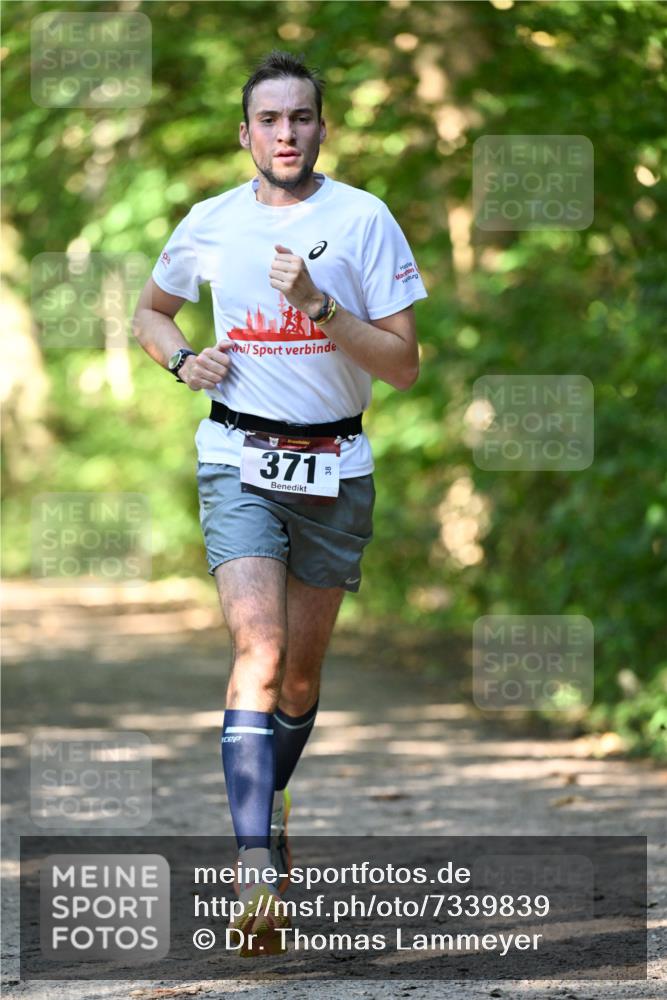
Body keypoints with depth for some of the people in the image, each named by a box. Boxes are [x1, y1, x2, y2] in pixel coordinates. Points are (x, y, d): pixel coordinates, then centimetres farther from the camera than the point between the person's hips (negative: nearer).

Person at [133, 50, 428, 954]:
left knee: (302, 669, 10)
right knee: (259, 646, -19)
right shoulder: (210, 224, 3)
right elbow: (150, 312, 22)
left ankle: (270, 802, 38)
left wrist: (317, 306, -20)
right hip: (240, 460, -1)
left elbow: (404, 364, -7)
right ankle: (258, 867, -26)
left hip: (336, 468, 1)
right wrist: (181, 359, 0)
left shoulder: (364, 219, -4)